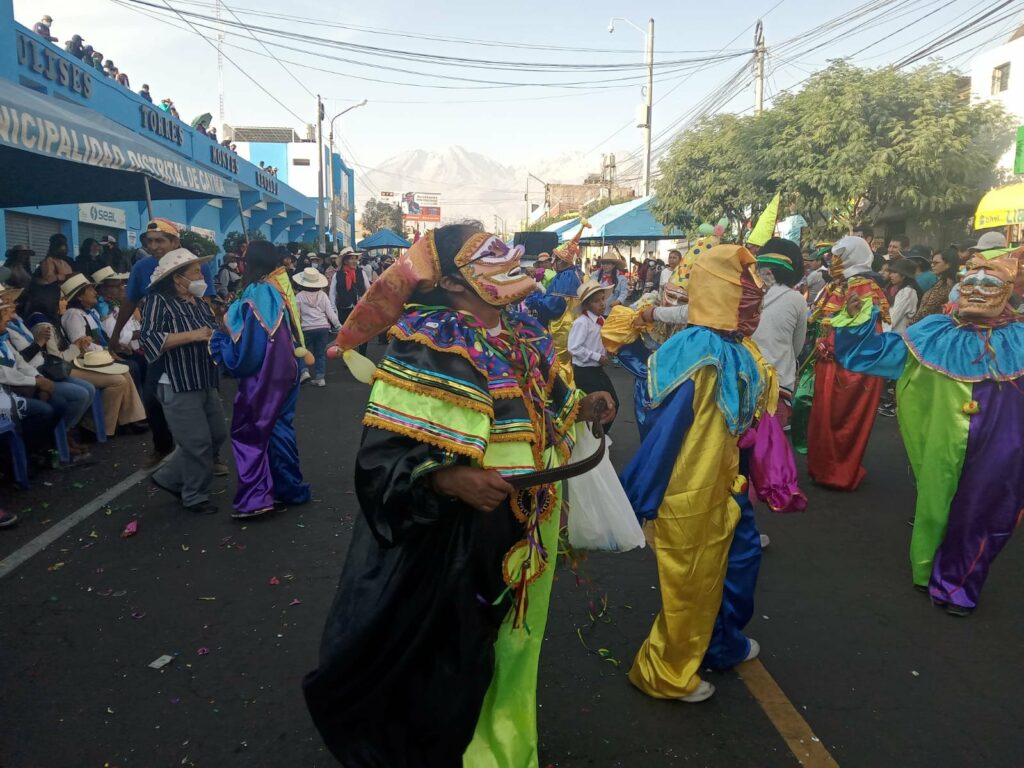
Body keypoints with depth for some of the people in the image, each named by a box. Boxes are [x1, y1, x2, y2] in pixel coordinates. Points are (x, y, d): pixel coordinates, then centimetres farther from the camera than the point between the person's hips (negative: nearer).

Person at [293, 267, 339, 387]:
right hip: (323, 327, 2)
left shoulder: (299, 296, -3)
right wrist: (338, 325, 6)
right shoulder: (322, 295, 0)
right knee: (321, 353, 9)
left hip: (307, 329, -2)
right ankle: (320, 377, 7)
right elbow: (330, 313, 0)